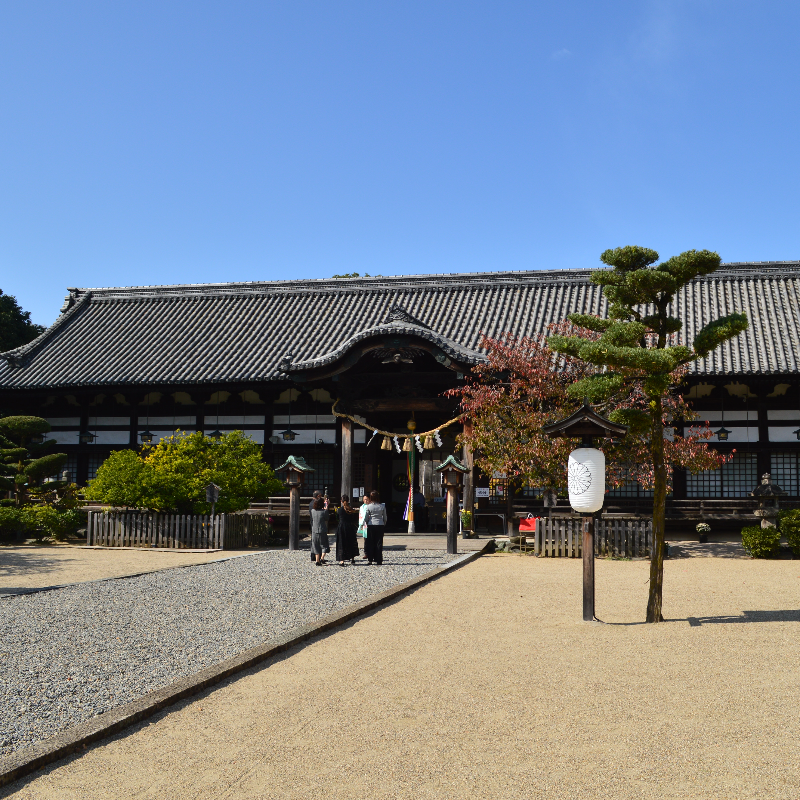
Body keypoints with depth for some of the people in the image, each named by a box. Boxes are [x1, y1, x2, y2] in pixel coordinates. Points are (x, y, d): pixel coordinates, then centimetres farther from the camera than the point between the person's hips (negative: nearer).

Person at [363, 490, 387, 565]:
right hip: (380, 525, 1)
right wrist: (384, 525, 19)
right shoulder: (382, 506, -3)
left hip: (371, 525, -1)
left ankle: (370, 559, 7)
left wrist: (367, 524, 19)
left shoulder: (369, 507, -6)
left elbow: (366, 518, 0)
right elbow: (385, 517, 3)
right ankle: (378, 560, 5)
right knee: (379, 543, 5)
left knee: (370, 543, 8)